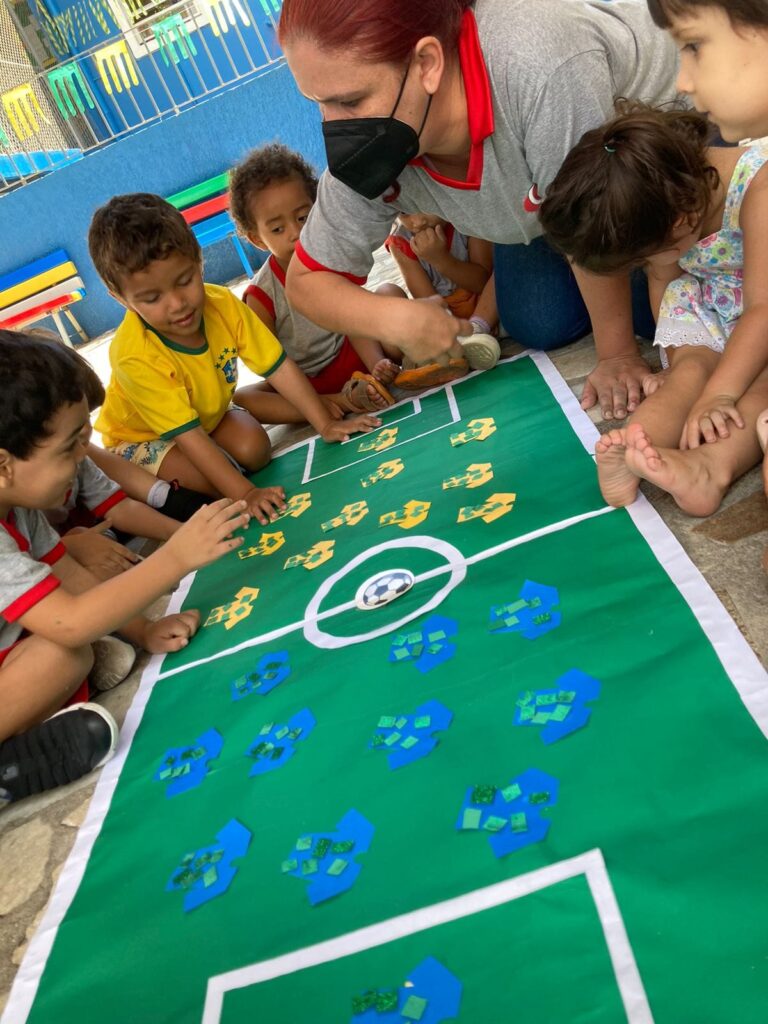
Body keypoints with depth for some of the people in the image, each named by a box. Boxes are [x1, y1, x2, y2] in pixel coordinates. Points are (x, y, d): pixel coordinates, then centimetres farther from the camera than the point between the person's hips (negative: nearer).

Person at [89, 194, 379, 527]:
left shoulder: (223, 305, -23)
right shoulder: (133, 356, -37)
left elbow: (279, 366, -20)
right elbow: (187, 435, -38)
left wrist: (326, 425, -24)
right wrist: (245, 493, -43)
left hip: (208, 412, 5)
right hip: (140, 437, -4)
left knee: (256, 448, -21)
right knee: (218, 480, -27)